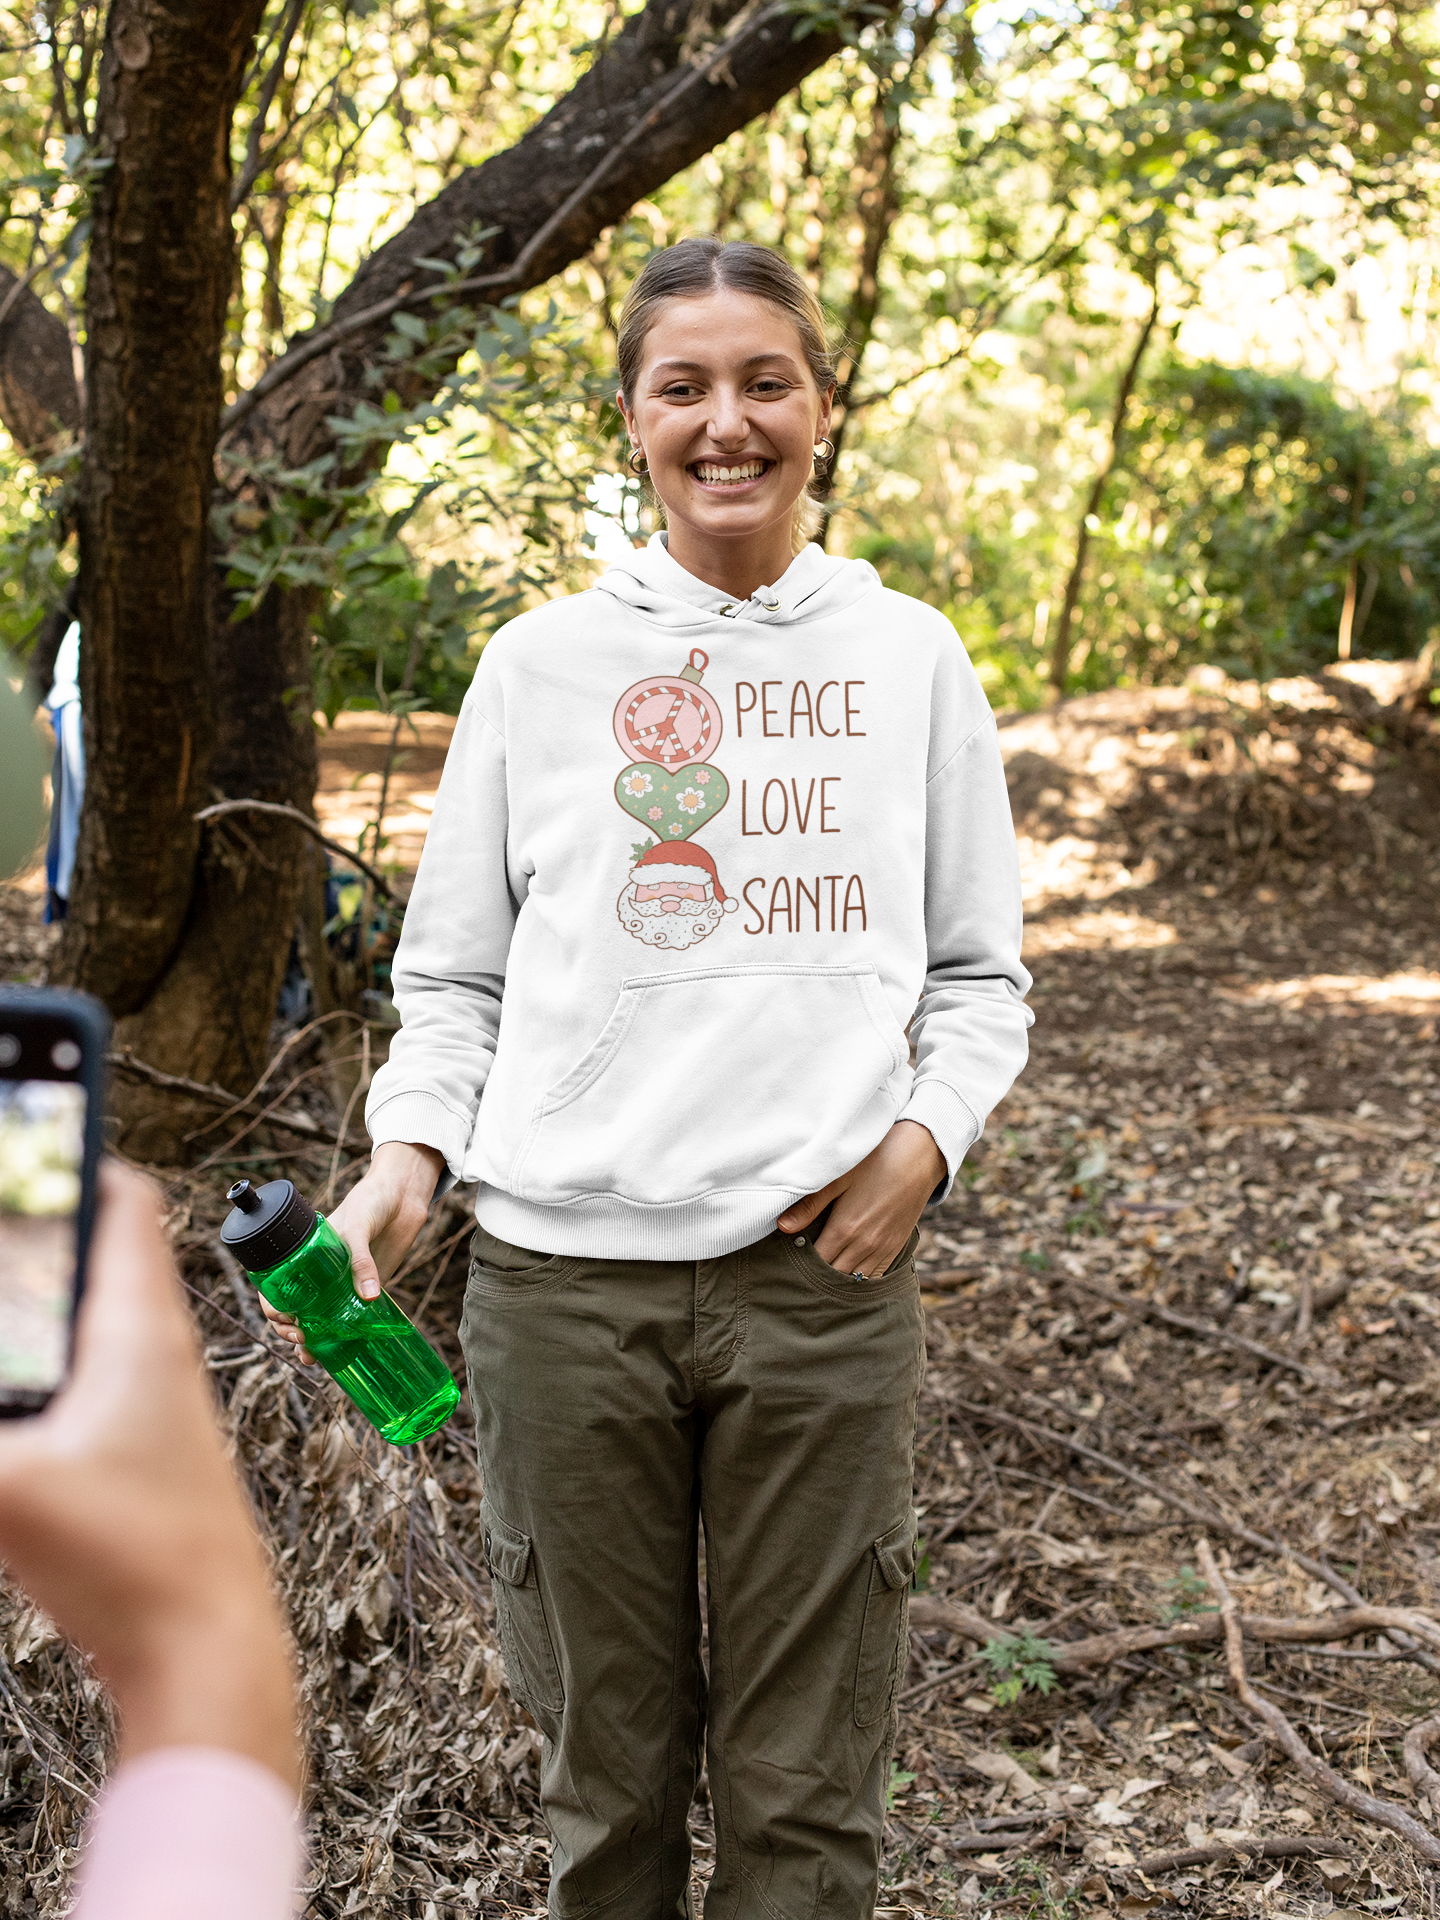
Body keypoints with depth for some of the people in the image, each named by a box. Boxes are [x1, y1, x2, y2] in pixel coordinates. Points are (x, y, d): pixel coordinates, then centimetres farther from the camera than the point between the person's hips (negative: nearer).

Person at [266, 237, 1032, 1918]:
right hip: (565, 1272, 0)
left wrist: (927, 1135, -7)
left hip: (824, 1274, 0)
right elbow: (452, 971, 9)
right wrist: (408, 1153, -8)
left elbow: (980, 972, 11)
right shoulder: (541, 661, 8)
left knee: (804, 1783, 8)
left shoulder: (910, 660, 8)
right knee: (608, 1760, 11)